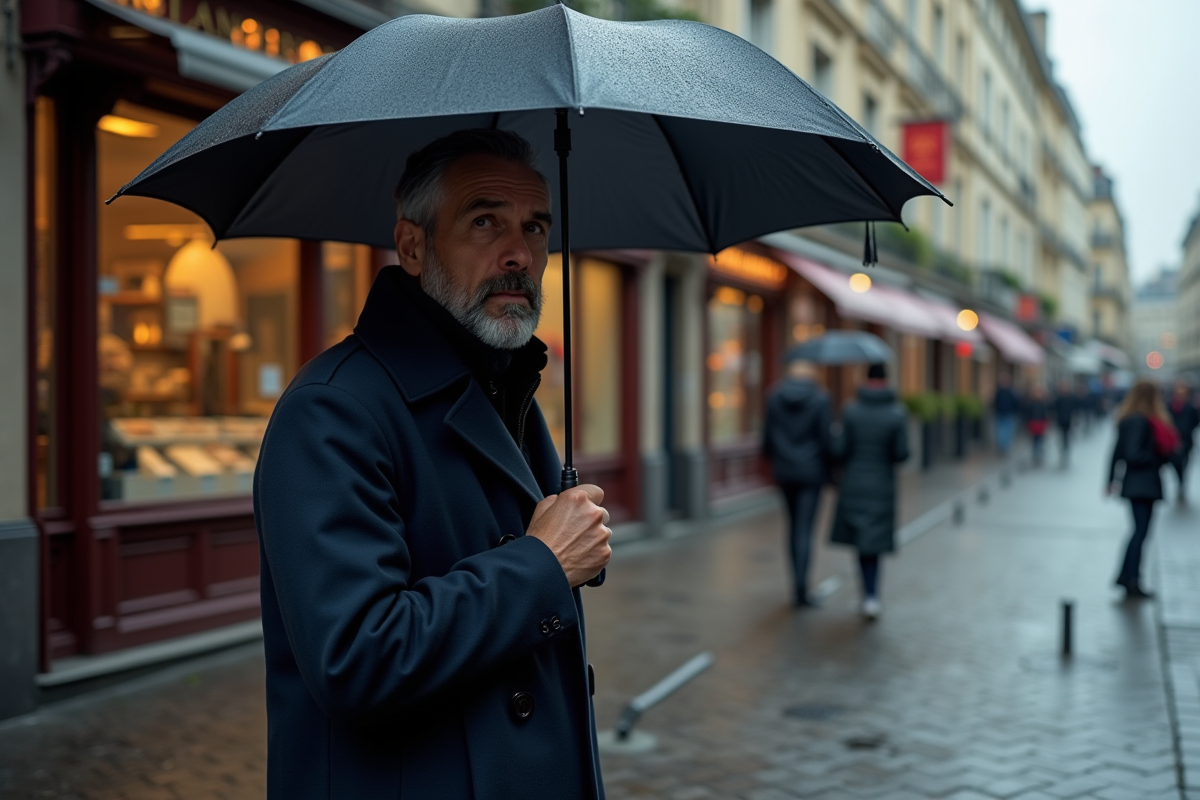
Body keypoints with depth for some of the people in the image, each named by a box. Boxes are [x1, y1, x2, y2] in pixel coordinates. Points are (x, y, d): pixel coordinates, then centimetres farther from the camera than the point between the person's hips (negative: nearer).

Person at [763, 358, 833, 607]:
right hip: (812, 472, -3)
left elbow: (767, 435, 2)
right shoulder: (820, 399, -10)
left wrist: (771, 459, 21)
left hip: (784, 471, 3)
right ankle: (800, 587, -13)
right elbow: (826, 438, -10)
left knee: (794, 525, 17)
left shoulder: (774, 397, -1)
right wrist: (832, 470, 2)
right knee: (805, 528, -4)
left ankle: (799, 582, 23)